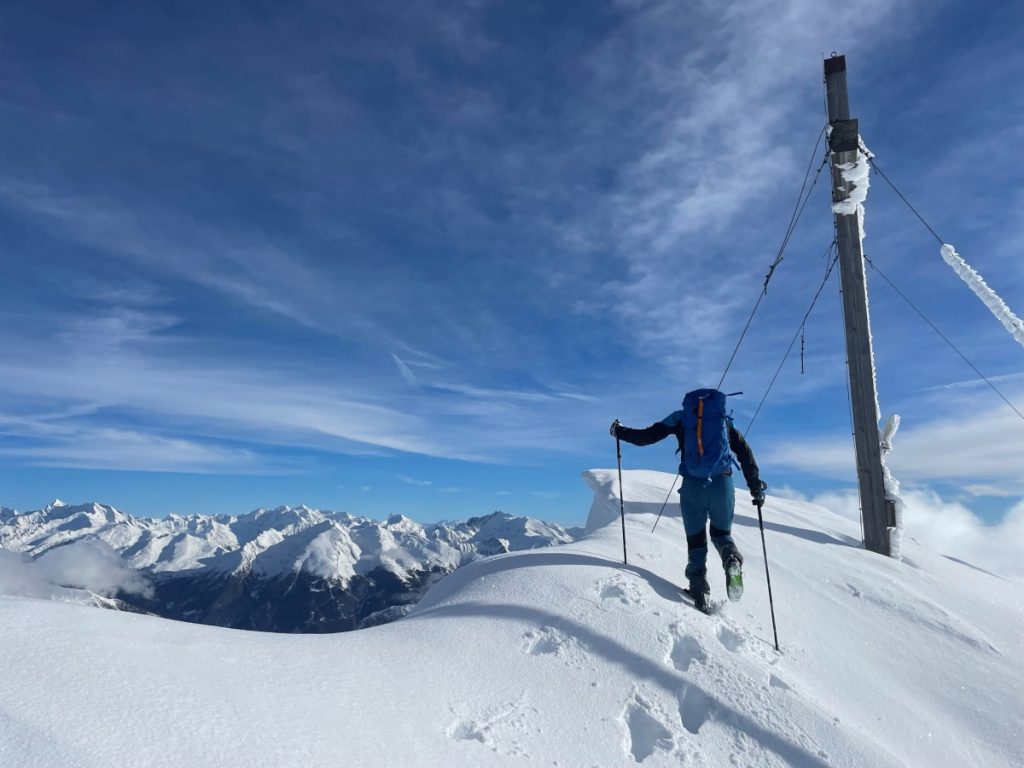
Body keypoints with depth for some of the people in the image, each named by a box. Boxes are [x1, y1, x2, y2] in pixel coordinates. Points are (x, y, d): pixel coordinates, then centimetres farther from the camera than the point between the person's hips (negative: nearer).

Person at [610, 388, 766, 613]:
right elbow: (746, 453, 12)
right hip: (722, 483, 1)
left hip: (693, 485, -1)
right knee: (722, 533, 20)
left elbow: (647, 436, 7)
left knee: (696, 539, 11)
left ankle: (700, 590, 0)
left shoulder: (681, 417, 12)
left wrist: (620, 432, 22)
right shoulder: (724, 420, 19)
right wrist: (756, 487, 14)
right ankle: (732, 561, -10)